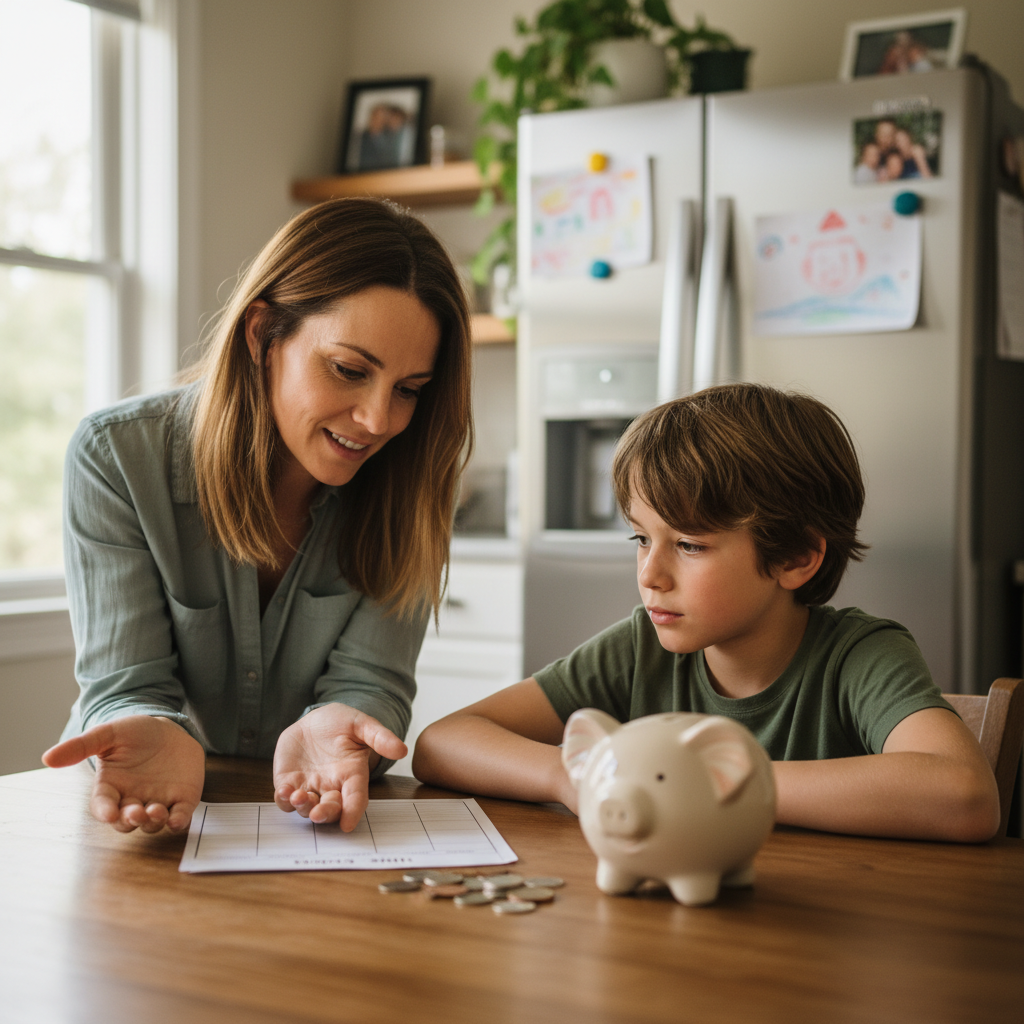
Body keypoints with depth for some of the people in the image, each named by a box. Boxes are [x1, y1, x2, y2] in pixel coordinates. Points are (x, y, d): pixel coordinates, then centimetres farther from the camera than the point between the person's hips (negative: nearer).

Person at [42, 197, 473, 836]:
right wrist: (156, 735, -36)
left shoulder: (408, 483, -7)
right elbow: (127, 683, -13)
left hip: (317, 815, 1)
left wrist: (329, 730, -35)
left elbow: (369, 680, -12)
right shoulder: (117, 456, -11)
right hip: (149, 811, 0)